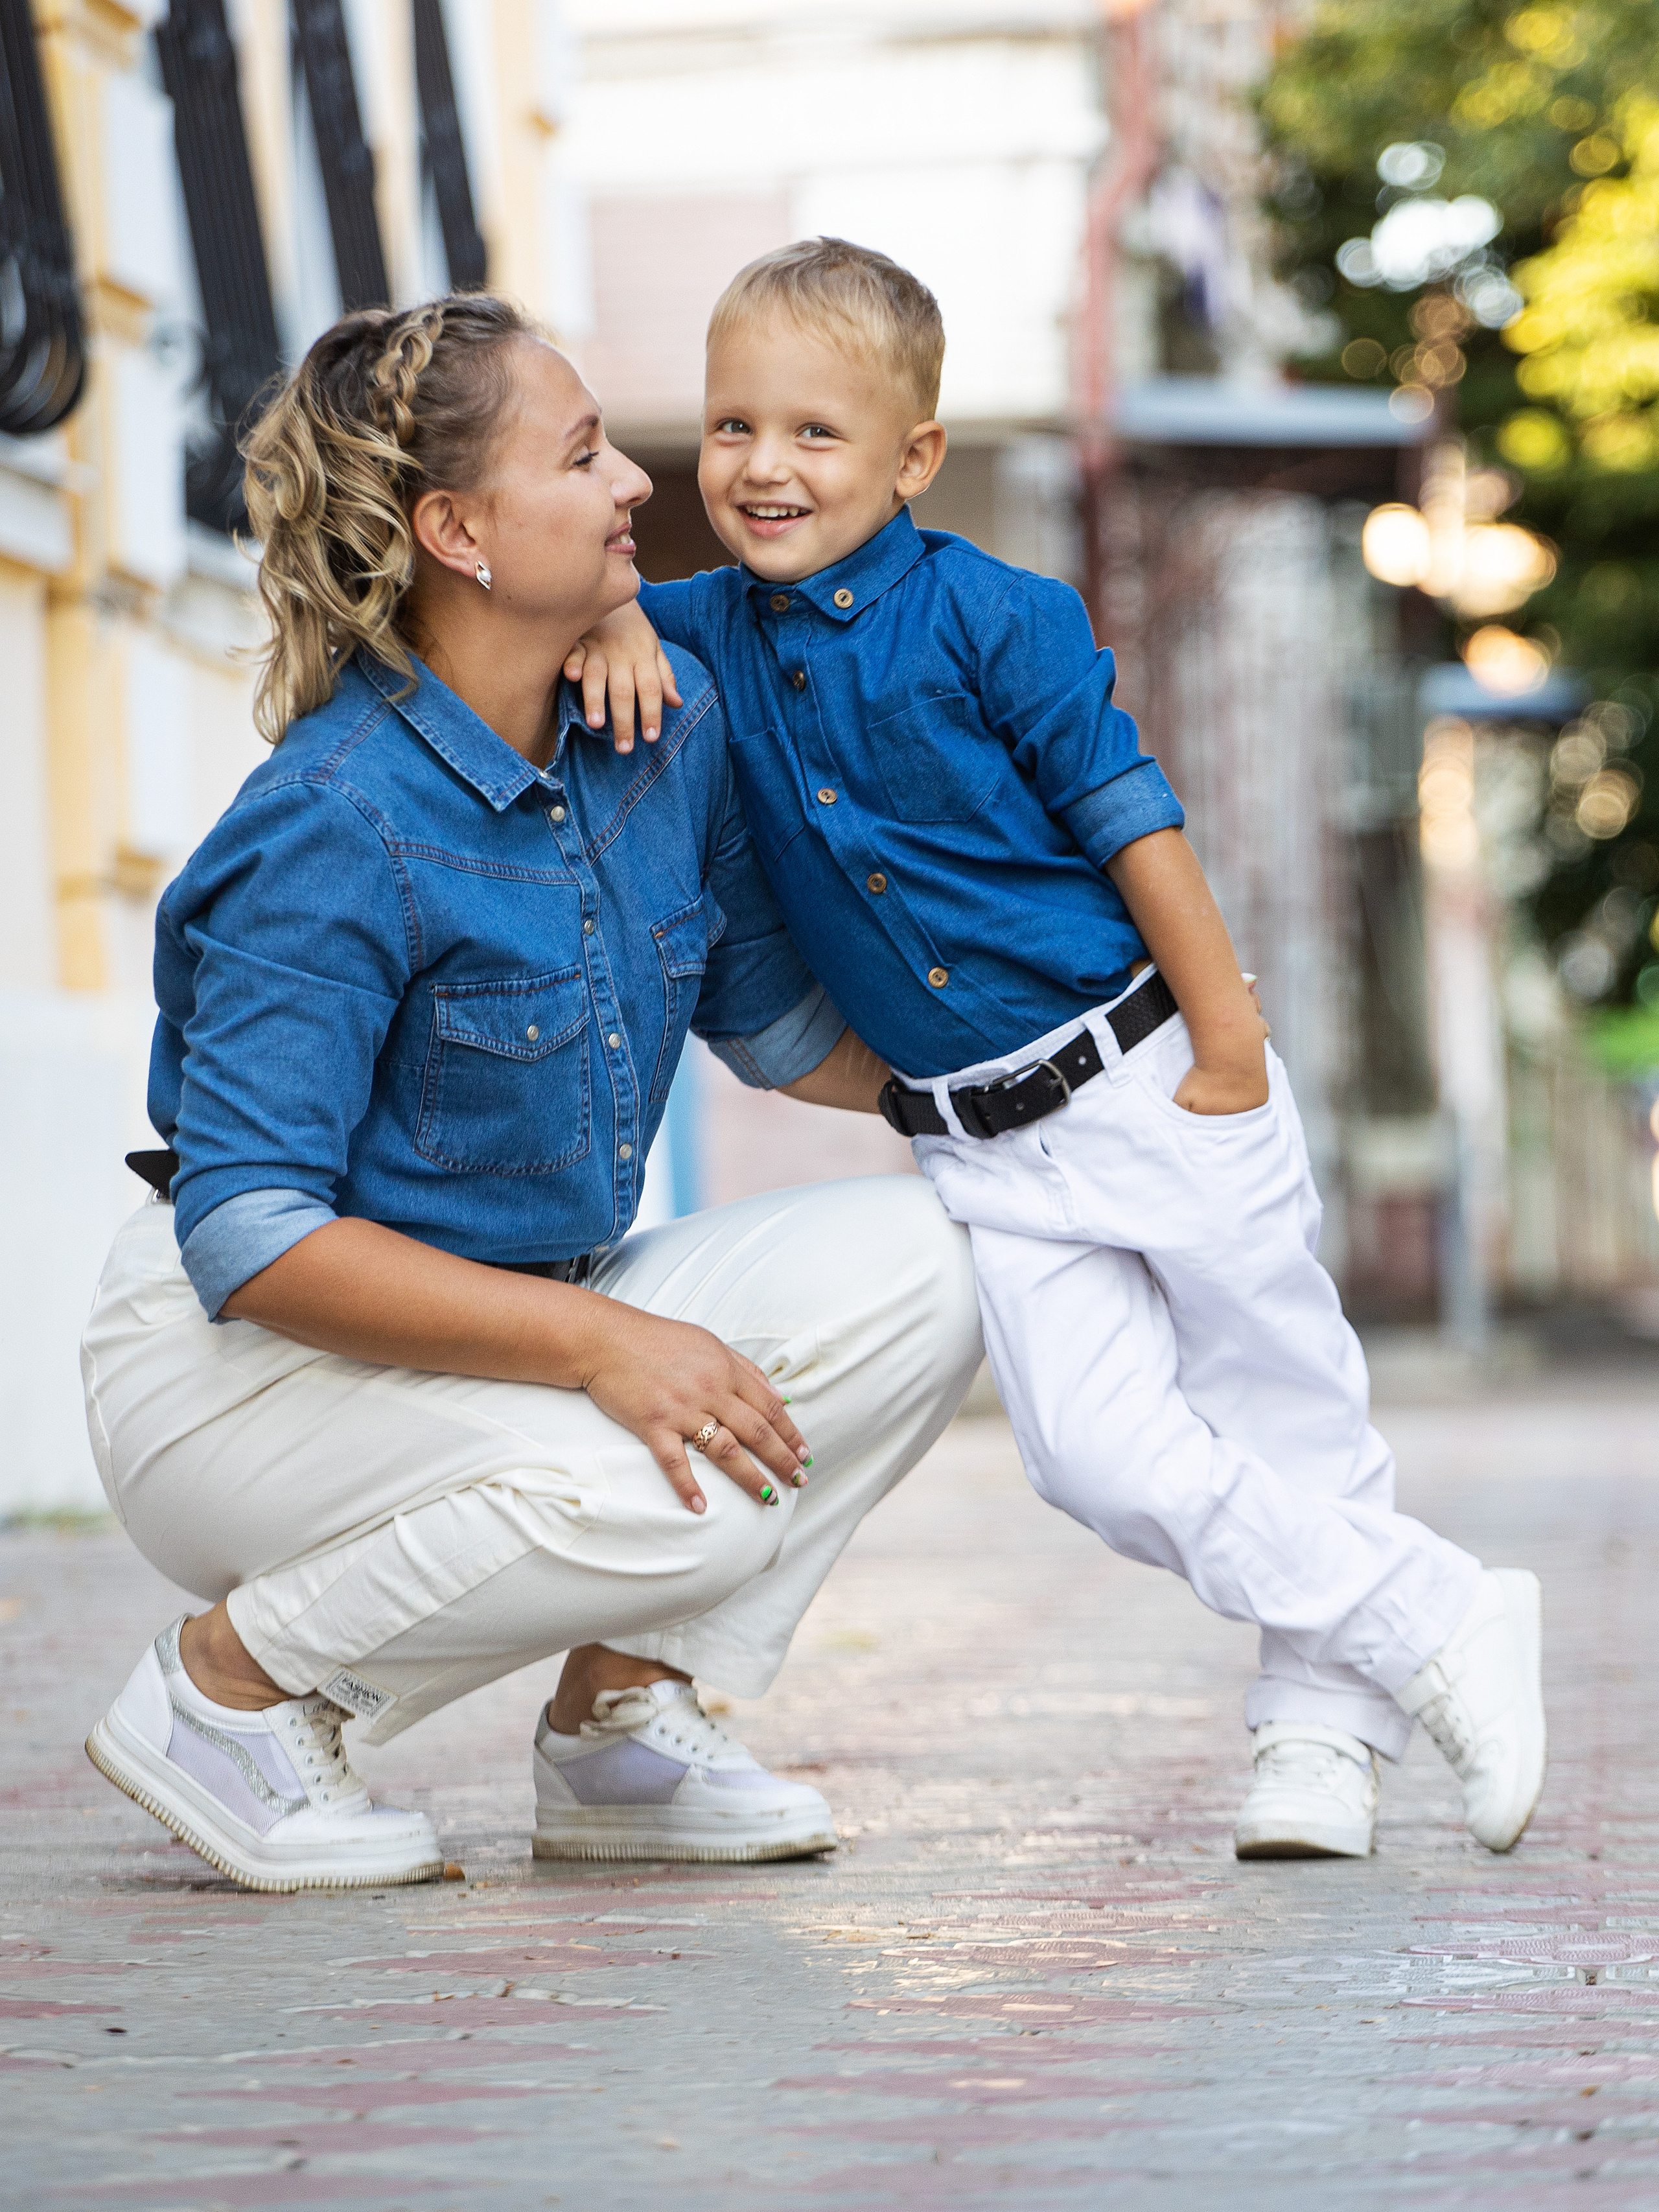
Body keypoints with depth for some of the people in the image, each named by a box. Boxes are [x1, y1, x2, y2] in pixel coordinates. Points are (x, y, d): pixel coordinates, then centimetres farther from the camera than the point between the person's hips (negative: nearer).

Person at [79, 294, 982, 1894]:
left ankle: (616, 1725, -1)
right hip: (247, 1363, -8)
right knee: (673, 1500, -32)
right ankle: (226, 1687, -9)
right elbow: (244, 1236, -27)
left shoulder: (666, 727, -2)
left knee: (905, 1269, -10)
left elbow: (781, 1025, 14)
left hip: (509, 1328, 8)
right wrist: (600, 1342, -32)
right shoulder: (339, 830, -25)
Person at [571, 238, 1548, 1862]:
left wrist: (1232, 1044, -11)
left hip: (1148, 1078, -4)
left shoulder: (989, 616, -11)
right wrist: (605, 615, -9)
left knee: (1281, 1403, 5)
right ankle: (1435, 1628, 3)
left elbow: (1132, 825, -10)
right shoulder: (716, 633, 3)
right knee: (1101, 1453, -8)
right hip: (983, 1152, 4)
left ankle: (1323, 1716, 22)